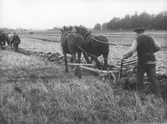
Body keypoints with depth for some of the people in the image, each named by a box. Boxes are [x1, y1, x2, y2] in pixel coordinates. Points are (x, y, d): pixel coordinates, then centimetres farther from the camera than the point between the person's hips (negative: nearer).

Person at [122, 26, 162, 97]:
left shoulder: (137, 40, -7)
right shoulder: (150, 38, 9)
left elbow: (131, 51, -20)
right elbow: (158, 47, 11)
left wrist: (125, 56, -6)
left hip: (143, 62, -4)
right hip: (152, 61, 4)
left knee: (139, 78, 14)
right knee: (153, 78, 4)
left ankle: (139, 93, 21)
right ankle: (158, 96, -1)